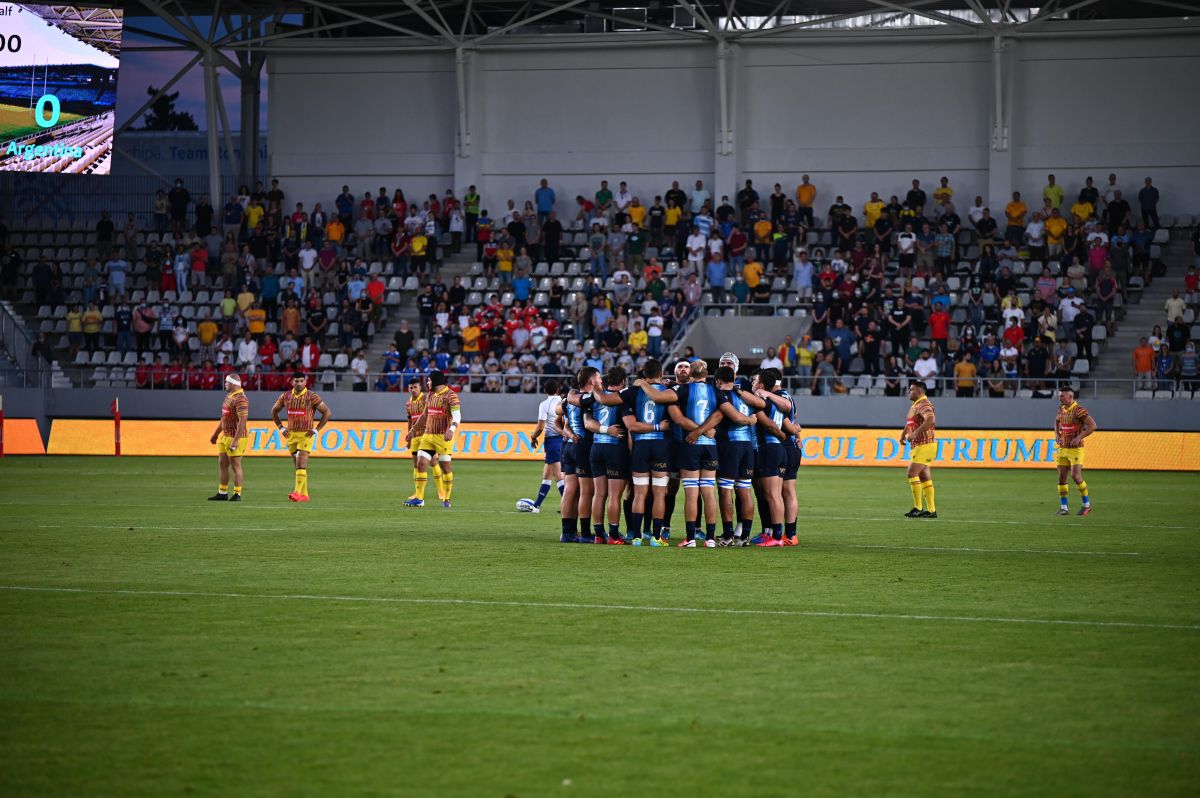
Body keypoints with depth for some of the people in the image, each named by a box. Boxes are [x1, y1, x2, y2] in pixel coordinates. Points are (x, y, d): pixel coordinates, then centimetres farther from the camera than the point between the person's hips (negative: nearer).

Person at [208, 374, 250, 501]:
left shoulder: (240, 399, -18)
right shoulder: (228, 396, 14)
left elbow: (242, 421, -24)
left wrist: (235, 441, -27)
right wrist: (215, 434, 27)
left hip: (236, 437, -10)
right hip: (225, 436, 10)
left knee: (235, 466, -4)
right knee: (223, 464, 12)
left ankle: (237, 494, 1)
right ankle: (222, 493, 19)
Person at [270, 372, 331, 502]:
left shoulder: (312, 397, -7)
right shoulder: (286, 396, 5)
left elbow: (327, 412, -3)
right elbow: (274, 411, 20)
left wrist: (316, 430, -7)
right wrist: (281, 428, 10)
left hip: (305, 435, -5)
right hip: (291, 434, 5)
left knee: (301, 465, -15)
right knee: (298, 466, 9)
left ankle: (298, 493, -21)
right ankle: (304, 494, 15)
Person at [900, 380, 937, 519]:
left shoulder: (923, 404, -15)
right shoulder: (914, 406, 18)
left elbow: (930, 420, -32)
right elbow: (909, 422, 35)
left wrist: (915, 433, -31)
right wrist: (903, 434, 20)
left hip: (924, 445, -10)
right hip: (917, 446, 10)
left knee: (912, 473, -14)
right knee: (924, 477, 9)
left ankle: (917, 508, -12)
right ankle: (931, 510, 11)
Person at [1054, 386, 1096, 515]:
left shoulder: (1078, 410, -14)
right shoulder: (1062, 409, 9)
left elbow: (1092, 426, -18)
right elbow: (1057, 421, 31)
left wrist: (1079, 437, -21)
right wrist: (1057, 435, 14)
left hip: (1076, 449, -7)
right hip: (1063, 449, 7)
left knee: (1076, 476, -13)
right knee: (1061, 477, 2)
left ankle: (1087, 505, 3)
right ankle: (1064, 508, 7)